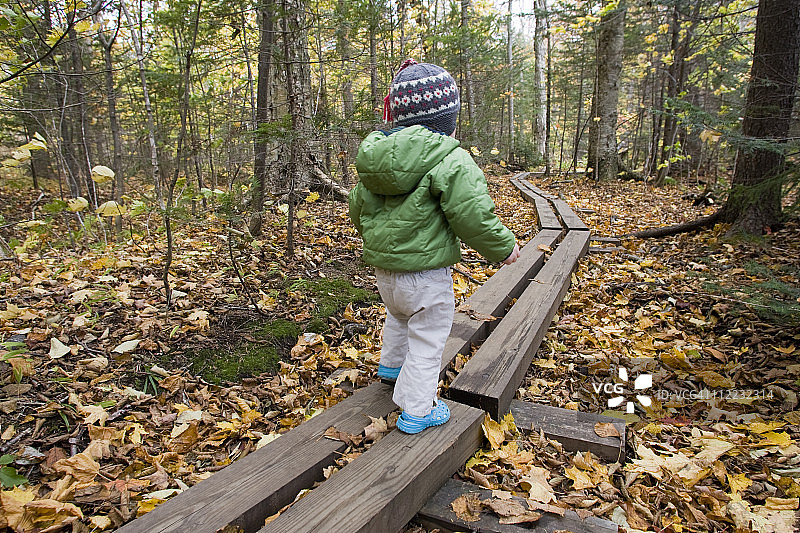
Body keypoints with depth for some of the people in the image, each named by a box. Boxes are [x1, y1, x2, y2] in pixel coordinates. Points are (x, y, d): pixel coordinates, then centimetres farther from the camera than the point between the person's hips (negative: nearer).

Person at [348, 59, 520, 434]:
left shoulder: (374, 155, 4)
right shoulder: (450, 161, -19)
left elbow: (358, 208, 12)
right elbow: (472, 217, -21)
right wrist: (504, 247, -4)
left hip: (383, 267, 8)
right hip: (425, 273, -7)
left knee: (398, 315, 33)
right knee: (427, 338, 9)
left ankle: (391, 363, 56)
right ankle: (416, 410, 19)